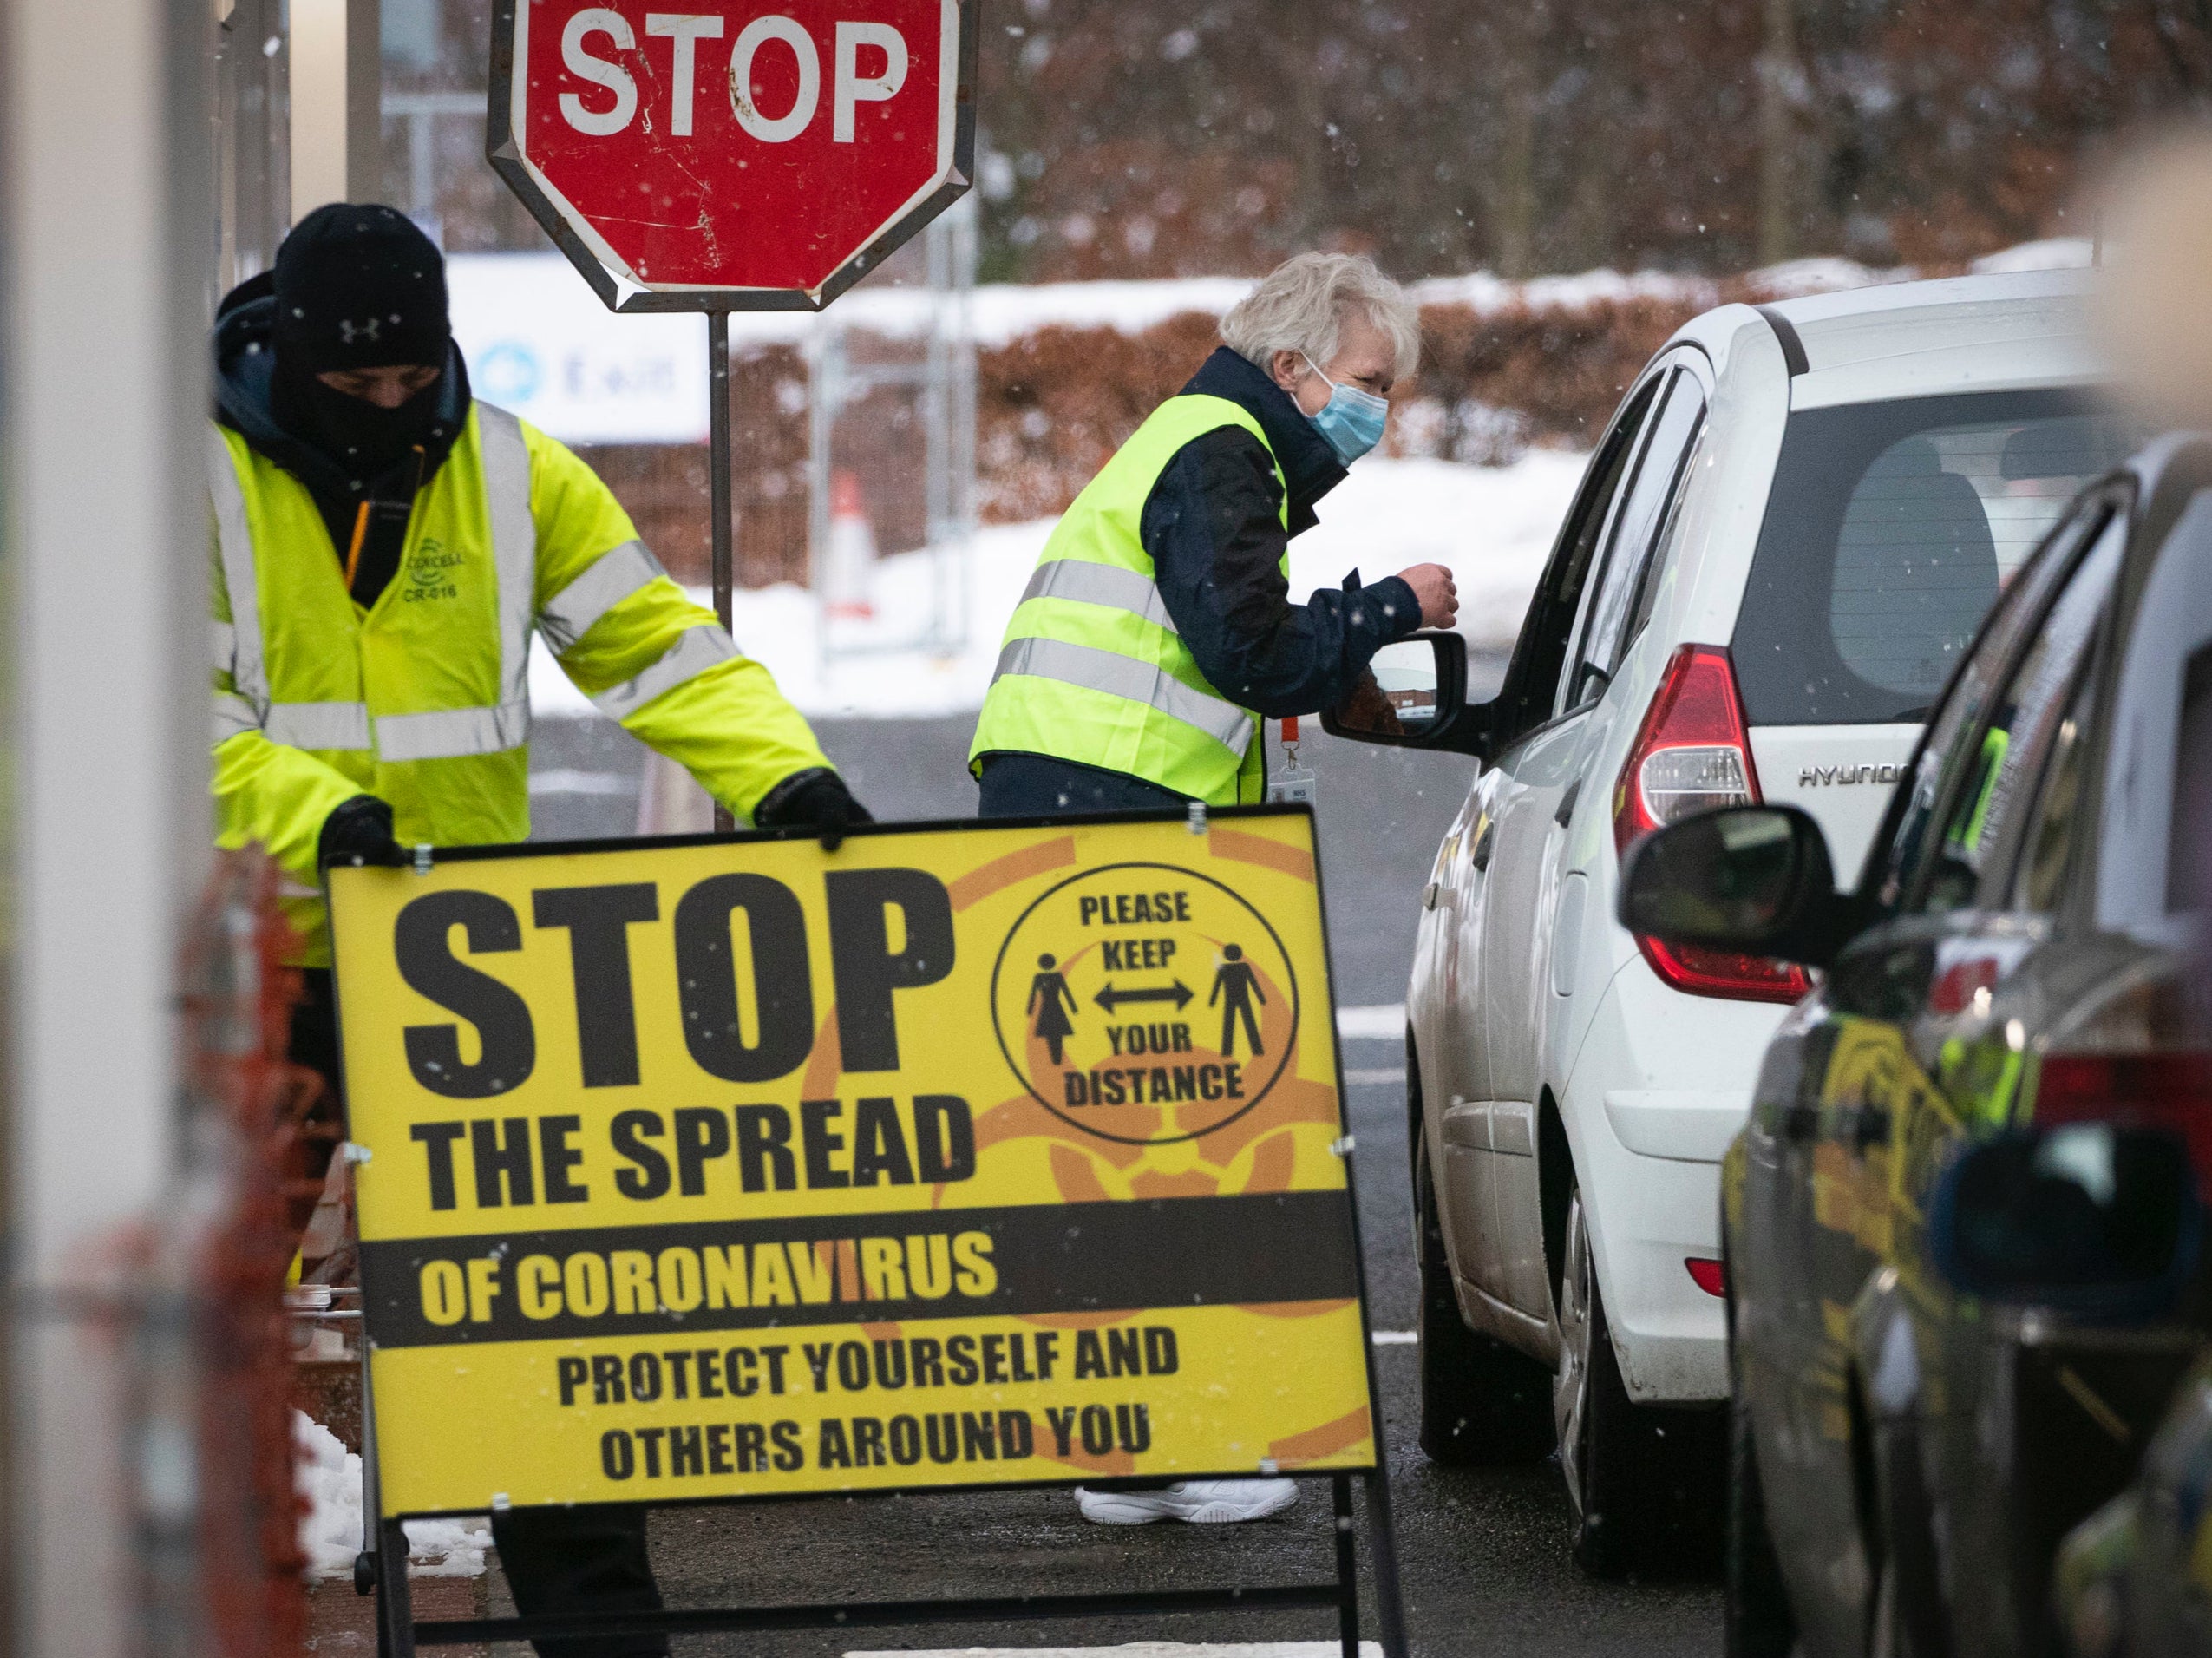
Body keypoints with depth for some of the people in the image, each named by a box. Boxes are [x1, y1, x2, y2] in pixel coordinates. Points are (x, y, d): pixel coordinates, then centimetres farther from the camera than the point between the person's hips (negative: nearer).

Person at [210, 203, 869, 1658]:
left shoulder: (509, 475, 3)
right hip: (253, 954, -3)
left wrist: (781, 772, -15)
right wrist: (310, 810, -33)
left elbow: (653, 643, 1)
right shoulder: (202, 473, -8)